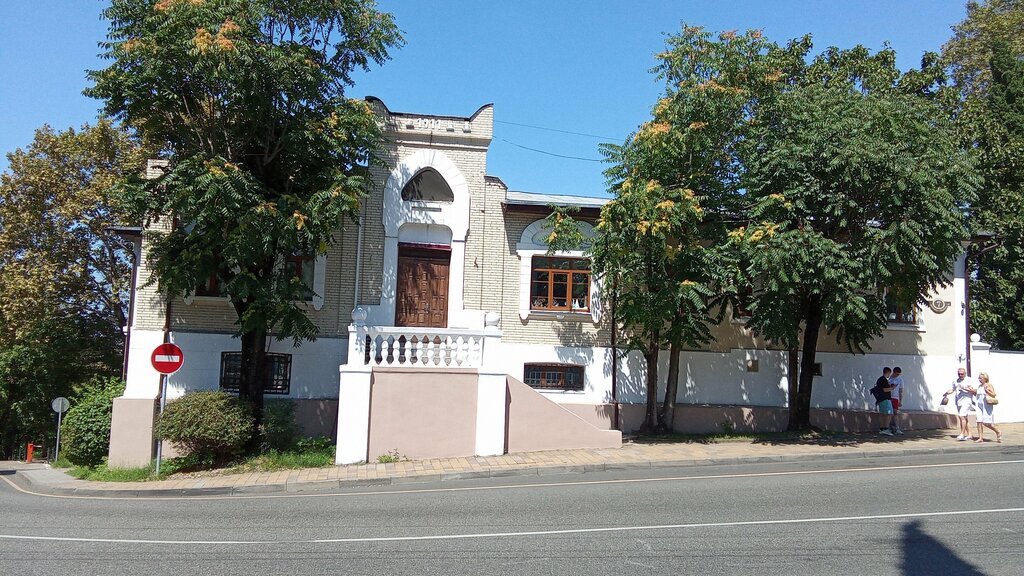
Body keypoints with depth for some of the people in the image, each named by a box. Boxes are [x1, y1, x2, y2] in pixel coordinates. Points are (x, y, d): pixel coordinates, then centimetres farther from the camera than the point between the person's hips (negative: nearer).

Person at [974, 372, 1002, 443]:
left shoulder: (989, 385, -4)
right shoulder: (979, 386, 15)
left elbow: (994, 394, -10)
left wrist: (987, 390, -22)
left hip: (987, 406, -6)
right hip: (979, 405, 6)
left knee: (987, 423, -8)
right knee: (979, 421, -4)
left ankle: (998, 432, 17)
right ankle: (980, 438, -3)